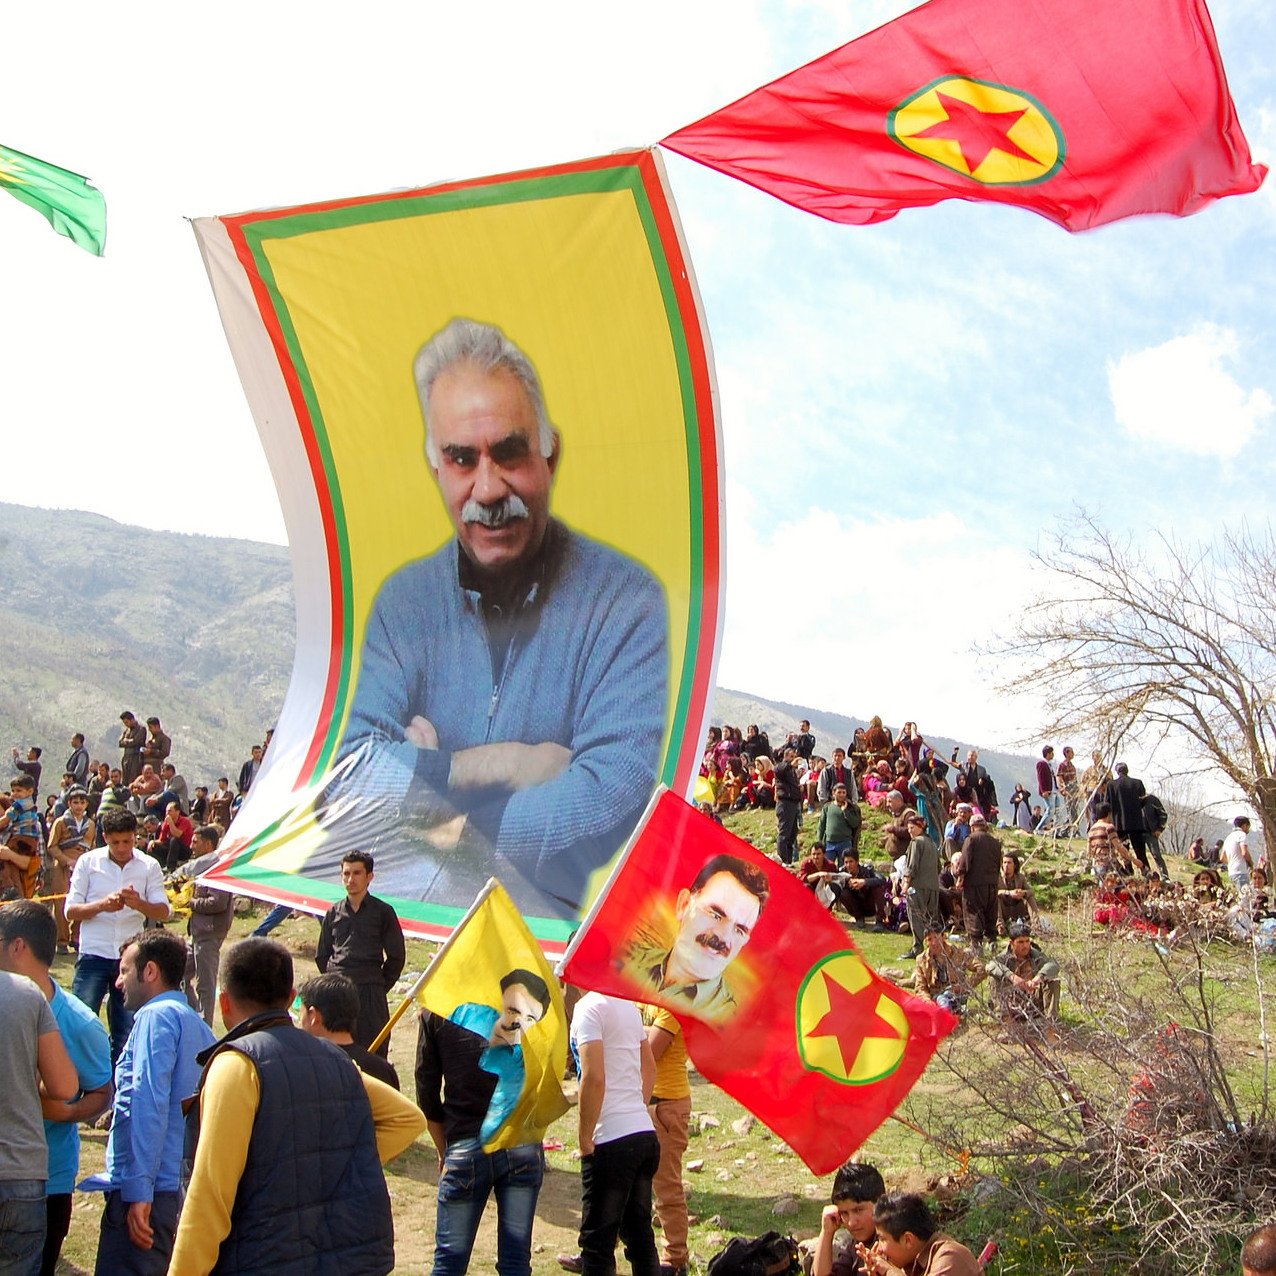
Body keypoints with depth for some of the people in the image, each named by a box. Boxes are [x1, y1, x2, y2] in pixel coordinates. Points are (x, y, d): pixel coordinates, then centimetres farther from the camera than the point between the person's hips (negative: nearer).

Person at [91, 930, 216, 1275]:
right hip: (186, 1190, 9)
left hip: (148, 1191, -9)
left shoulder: (157, 1016, -7)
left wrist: (139, 1191, -21)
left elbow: (149, 1103, -17)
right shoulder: (200, 1027, 18)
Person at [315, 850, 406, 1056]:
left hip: (370, 992, -3)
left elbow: (396, 957, 7)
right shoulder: (334, 912, 13)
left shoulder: (383, 912, 4)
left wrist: (379, 986, 4)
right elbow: (321, 955, 21)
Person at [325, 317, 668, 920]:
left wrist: (448, 830, -9)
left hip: (551, 912, -2)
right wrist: (497, 764, -11)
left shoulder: (625, 600, -4)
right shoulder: (405, 600, 8)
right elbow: (349, 774, -2)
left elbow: (614, 798, -15)